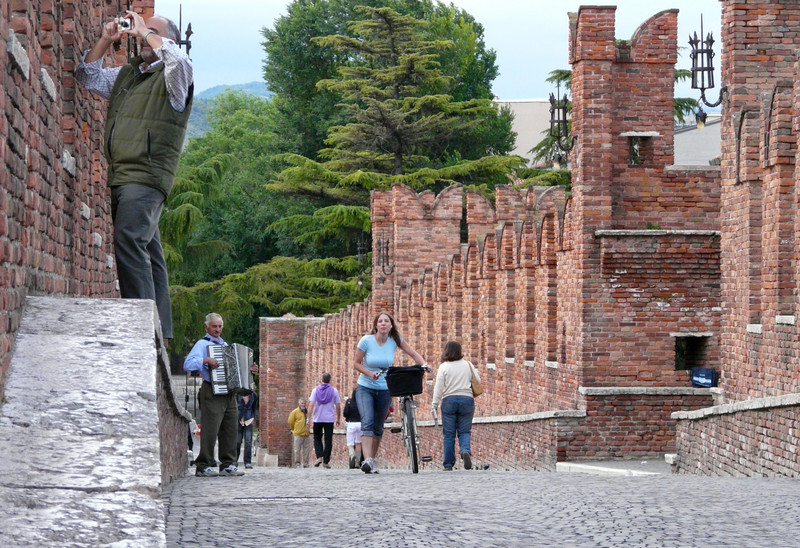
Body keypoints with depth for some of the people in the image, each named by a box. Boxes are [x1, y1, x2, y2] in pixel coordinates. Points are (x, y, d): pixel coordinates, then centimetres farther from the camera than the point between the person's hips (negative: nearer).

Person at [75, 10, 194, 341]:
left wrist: (146, 33, -11)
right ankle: (161, 332, 9)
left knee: (129, 240, -24)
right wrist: (105, 41, 14)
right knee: (148, 252, 8)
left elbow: (177, 59, -23)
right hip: (120, 177, 8)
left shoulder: (173, 77, -1)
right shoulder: (126, 74, 22)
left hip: (147, 176, -8)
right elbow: (88, 78, 27)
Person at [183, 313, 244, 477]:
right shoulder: (202, 344, -1)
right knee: (210, 430, -9)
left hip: (229, 393, 8)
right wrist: (206, 360, -22)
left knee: (230, 429, 6)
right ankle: (203, 466, -7)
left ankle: (228, 465, 9)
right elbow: (188, 364, -14)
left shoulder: (225, 345, 22)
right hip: (212, 393, -7)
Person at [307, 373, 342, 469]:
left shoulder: (315, 390, 1)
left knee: (317, 439, 13)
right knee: (328, 440, 4)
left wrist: (310, 418, -6)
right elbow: (338, 406, 3)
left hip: (317, 419, 1)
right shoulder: (334, 391, 1)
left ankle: (319, 457, -7)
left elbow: (311, 405, -6)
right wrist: (338, 418, 14)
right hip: (329, 419, -1)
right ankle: (326, 461, 0)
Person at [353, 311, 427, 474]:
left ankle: (372, 461, 16)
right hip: (365, 388, -3)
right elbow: (356, 363, -5)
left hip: (385, 390, 3)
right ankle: (367, 460, -33)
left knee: (378, 427, 6)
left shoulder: (394, 340, -4)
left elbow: (412, 353, 2)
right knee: (367, 422, -22)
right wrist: (370, 373, -21)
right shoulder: (366, 340, -10)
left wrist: (424, 365, -16)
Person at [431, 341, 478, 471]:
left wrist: (435, 404, -1)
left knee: (448, 433, 4)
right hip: (466, 399, 1)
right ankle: (465, 450, -25)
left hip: (449, 400, -1)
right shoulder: (468, 365, 5)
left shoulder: (444, 367, 0)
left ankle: (448, 464, 4)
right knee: (464, 431, 6)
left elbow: (438, 387, -4)